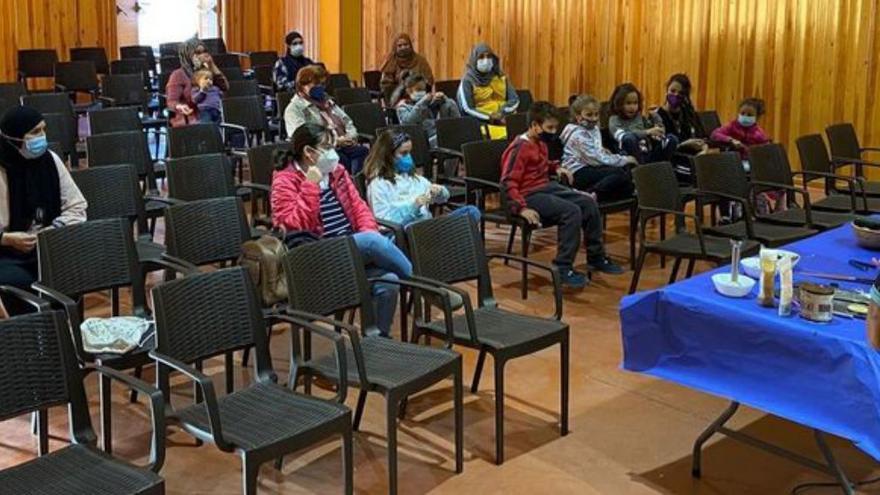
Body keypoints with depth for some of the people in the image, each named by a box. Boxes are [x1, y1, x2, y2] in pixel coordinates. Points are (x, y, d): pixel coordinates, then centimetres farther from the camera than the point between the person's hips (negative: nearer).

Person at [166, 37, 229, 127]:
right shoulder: (178, 75, -2)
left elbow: (225, 87, 4)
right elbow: (171, 101, -12)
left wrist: (212, 66, 3)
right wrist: (180, 107, -36)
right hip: (188, 124, -5)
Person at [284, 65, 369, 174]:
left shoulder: (328, 102, 27)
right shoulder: (294, 109, 3)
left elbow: (348, 123, 28)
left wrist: (350, 136, 3)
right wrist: (335, 141, -17)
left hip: (345, 147, 6)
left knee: (363, 151, -28)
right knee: (340, 159, -39)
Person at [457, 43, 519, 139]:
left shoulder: (501, 77, 17)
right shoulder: (468, 80, 4)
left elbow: (514, 100, 13)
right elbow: (468, 108, -4)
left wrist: (502, 113, -6)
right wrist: (490, 118, -11)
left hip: (505, 119, 4)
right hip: (483, 122, -4)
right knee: (503, 138, -34)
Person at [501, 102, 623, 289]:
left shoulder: (540, 144, 14)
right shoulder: (519, 148, -16)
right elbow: (508, 182, -21)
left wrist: (556, 168, 16)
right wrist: (521, 208, -31)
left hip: (548, 187, 10)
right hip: (530, 194, -10)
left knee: (589, 203, 0)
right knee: (571, 211, -27)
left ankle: (596, 258, 13)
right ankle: (563, 269, -22)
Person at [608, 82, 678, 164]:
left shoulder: (642, 118, 18)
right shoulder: (615, 120, 3)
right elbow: (623, 136, -19)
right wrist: (647, 132, -30)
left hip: (647, 155, 5)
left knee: (672, 138, -15)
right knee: (629, 138, -35)